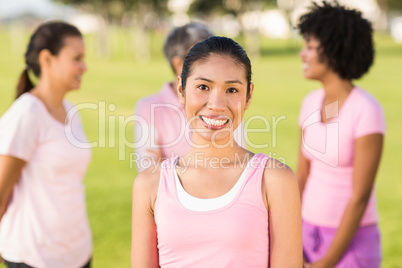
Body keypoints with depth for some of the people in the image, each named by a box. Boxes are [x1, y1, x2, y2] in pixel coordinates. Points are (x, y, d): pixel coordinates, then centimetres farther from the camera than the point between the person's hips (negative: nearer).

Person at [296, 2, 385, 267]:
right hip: (313, 234, 7)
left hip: (352, 242, -6)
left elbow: (361, 197, -20)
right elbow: (303, 177, 7)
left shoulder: (368, 111, -21)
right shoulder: (311, 103, 2)